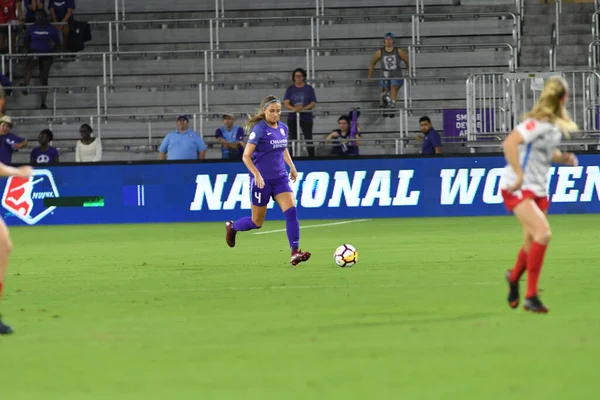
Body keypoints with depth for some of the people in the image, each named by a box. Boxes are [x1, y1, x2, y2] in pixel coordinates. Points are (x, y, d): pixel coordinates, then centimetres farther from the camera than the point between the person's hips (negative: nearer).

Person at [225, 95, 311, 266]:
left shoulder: (283, 128, 6)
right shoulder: (259, 129, -14)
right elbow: (246, 156, -16)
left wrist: (292, 166, 15)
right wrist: (257, 175, -27)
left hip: (280, 178, 5)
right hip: (262, 179, -5)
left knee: (291, 211, -16)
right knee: (257, 222, 7)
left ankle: (295, 253, -19)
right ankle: (232, 227, 38)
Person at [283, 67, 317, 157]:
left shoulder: (309, 88, 4)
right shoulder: (290, 89, 8)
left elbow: (313, 103, -2)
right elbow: (286, 103, -1)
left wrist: (303, 108, -20)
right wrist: (294, 108, -21)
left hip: (306, 117, -2)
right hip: (292, 118, 2)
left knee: (309, 139, -6)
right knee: (293, 139, 3)